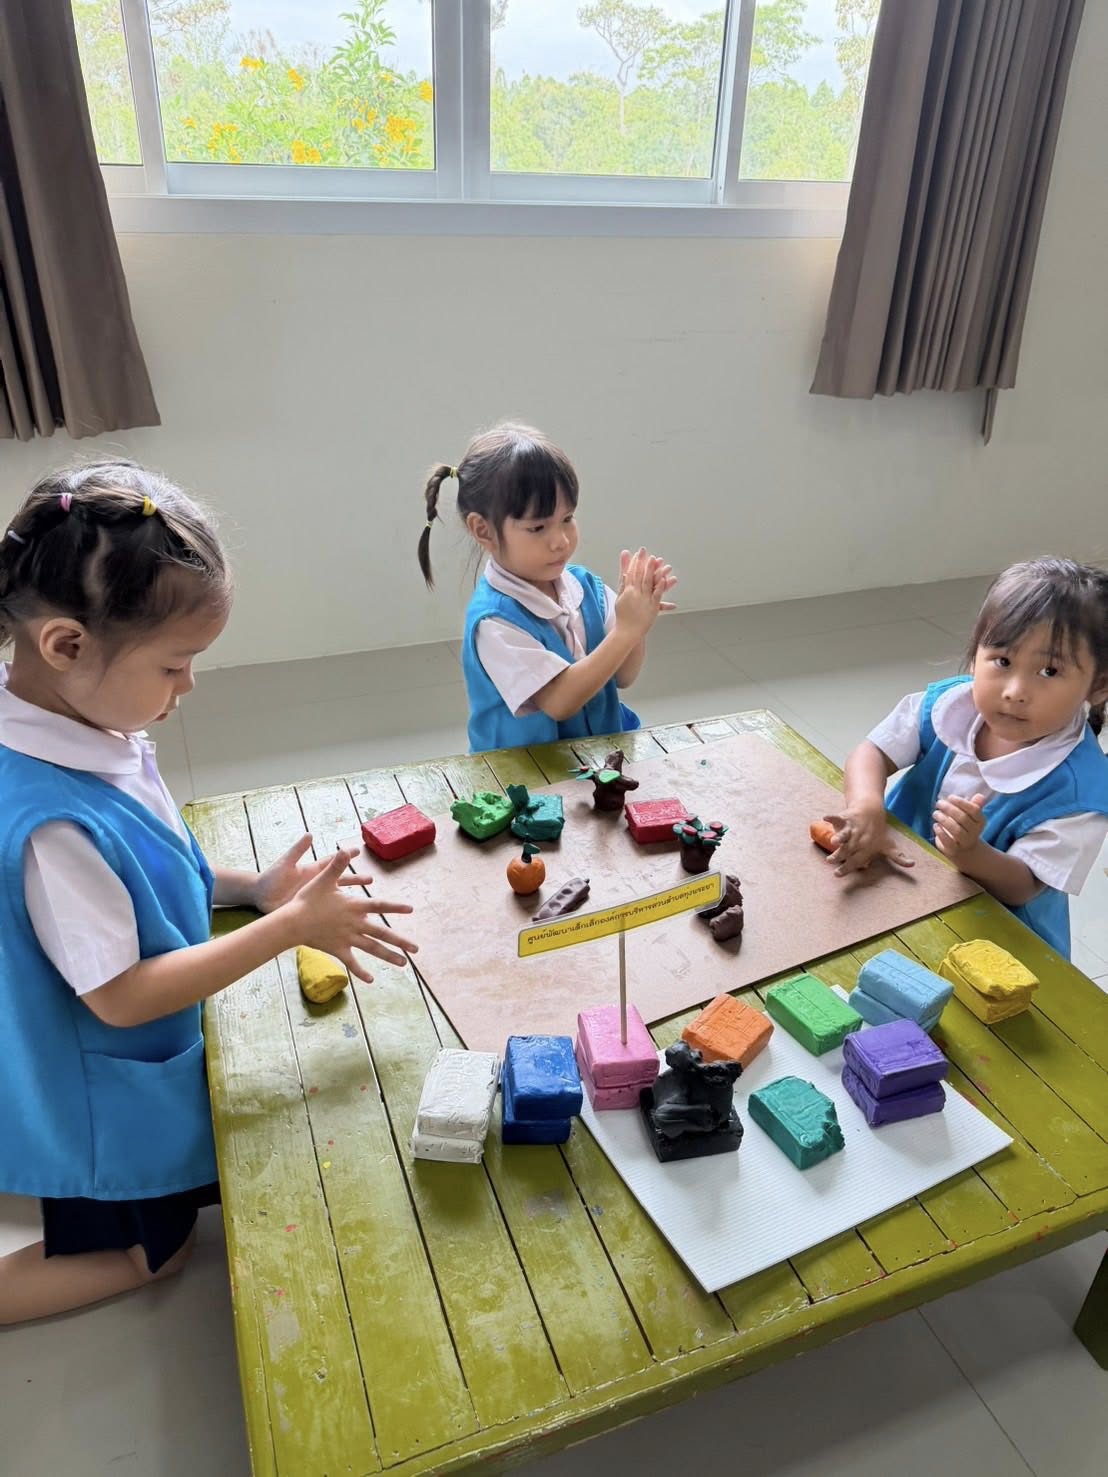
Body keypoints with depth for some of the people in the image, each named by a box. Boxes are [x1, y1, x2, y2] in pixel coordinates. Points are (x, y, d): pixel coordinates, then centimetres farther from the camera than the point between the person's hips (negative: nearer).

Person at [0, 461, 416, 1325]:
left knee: (186, 1202, 31)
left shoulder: (93, 730, -12)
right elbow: (119, 995, -29)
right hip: (105, 1106, -8)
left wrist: (254, 887, -8)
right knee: (150, 1256, 20)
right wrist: (289, 926, -27)